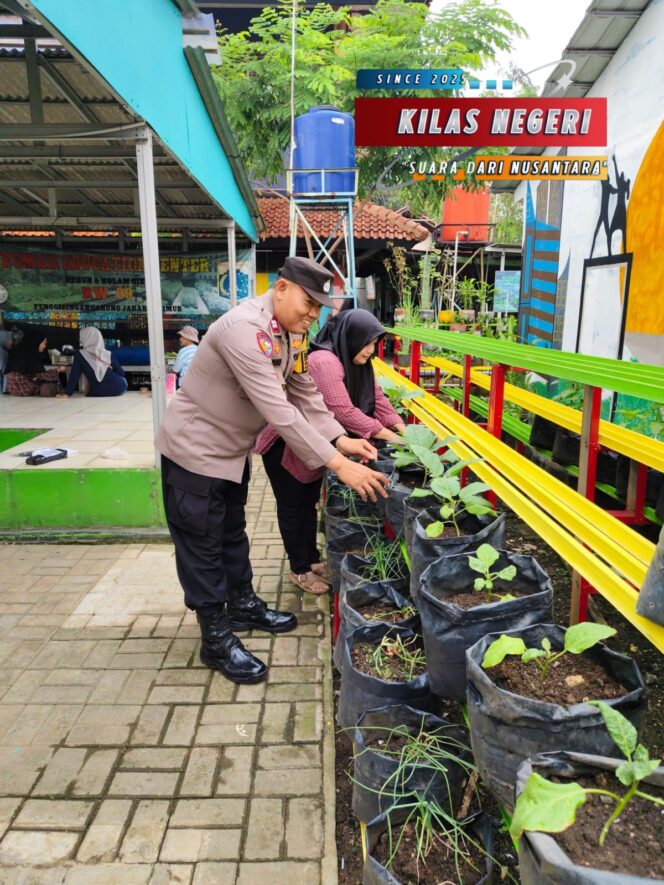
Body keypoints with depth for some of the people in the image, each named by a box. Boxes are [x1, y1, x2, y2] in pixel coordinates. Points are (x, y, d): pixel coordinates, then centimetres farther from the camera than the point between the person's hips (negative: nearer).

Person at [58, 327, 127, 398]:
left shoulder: (80, 355, -1)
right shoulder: (108, 354, 6)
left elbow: (74, 376, -4)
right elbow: (121, 372, 11)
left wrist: (66, 394, 1)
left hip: (98, 393, -1)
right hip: (118, 388, 1)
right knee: (123, 379, 35)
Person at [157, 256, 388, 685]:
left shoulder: (291, 333, -1)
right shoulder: (245, 329, -31)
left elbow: (306, 395, 2)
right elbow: (278, 411, -36)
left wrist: (341, 440, -11)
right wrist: (338, 465, -35)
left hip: (232, 450, 9)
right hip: (195, 451, -9)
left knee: (233, 534, 23)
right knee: (203, 547, 5)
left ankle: (243, 606, 41)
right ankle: (216, 639, 20)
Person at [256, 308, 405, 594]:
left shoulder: (357, 363, 1)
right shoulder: (324, 362, -30)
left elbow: (377, 398, 1)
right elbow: (343, 412, -33)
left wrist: (400, 429, -10)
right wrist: (382, 434, -25)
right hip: (286, 447, -9)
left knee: (309, 503, 19)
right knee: (293, 507, 6)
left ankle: (312, 560, 33)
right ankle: (299, 570, 19)